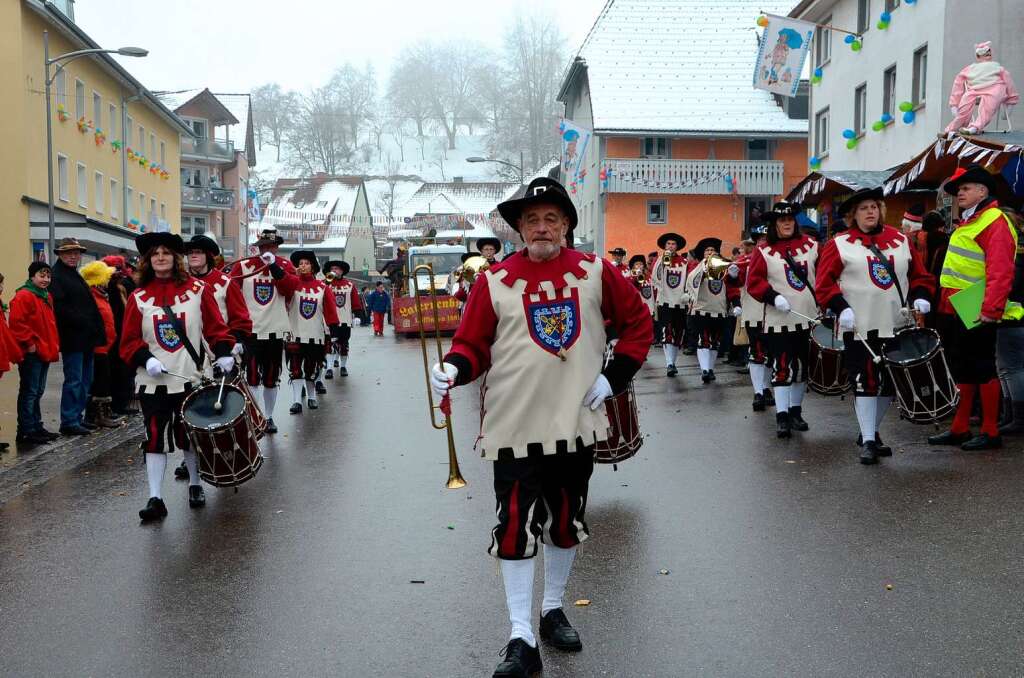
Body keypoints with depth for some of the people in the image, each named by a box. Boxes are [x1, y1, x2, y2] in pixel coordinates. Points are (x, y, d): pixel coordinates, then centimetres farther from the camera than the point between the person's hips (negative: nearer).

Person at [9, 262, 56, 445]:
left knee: (38, 392, 15)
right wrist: (29, 343, -18)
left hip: (45, 352, 9)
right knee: (29, 392, -6)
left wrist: (54, 345, 17)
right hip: (31, 353, -9)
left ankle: (36, 427, 22)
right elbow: (17, 323, -20)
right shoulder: (23, 296, -11)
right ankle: (26, 432, -3)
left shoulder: (46, 296, 17)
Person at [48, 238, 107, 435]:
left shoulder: (76, 276, 21)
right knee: (74, 380, -7)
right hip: (72, 338, -9)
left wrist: (95, 330, 11)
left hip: (85, 338, 9)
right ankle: (69, 422, -1)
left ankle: (76, 418, 21)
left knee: (85, 380, 13)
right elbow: (60, 308, -20)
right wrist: (84, 323, -19)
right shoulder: (56, 276, -9)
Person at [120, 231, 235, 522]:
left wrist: (223, 353, -13)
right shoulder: (139, 297, 2)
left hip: (191, 378, 0)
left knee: (191, 435, 11)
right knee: (155, 438, -3)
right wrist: (145, 359, -15)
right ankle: (155, 498, 1)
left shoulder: (198, 289, 0)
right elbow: (129, 341, 2)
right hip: (154, 381, 0)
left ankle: (195, 485, 31)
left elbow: (215, 326, 1)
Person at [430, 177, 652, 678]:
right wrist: (453, 368, -22)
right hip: (515, 427, -2)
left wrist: (615, 376, 0)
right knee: (515, 530, -2)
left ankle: (553, 611, 36)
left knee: (567, 522, 16)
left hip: (576, 424, 3)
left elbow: (638, 322, 10)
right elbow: (474, 345, -1)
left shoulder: (595, 273, 1)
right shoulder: (495, 281, -4)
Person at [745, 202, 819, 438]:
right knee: (781, 368, -7)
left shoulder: (811, 245, 7)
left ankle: (796, 412, 23)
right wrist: (773, 297, -19)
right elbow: (754, 282, -7)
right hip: (779, 321, -4)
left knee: (802, 367, 11)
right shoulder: (764, 252, -2)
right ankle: (781, 416, -4)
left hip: (809, 318, 4)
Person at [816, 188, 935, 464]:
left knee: (890, 382, 10)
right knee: (865, 382, -6)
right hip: (861, 328, -4)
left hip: (897, 326, 4)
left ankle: (871, 431, 28)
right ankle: (867, 441, 0)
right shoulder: (839, 244, 0)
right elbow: (823, 283, -4)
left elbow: (920, 274, 15)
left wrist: (920, 297, -2)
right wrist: (841, 307, -16)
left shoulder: (900, 240, 12)